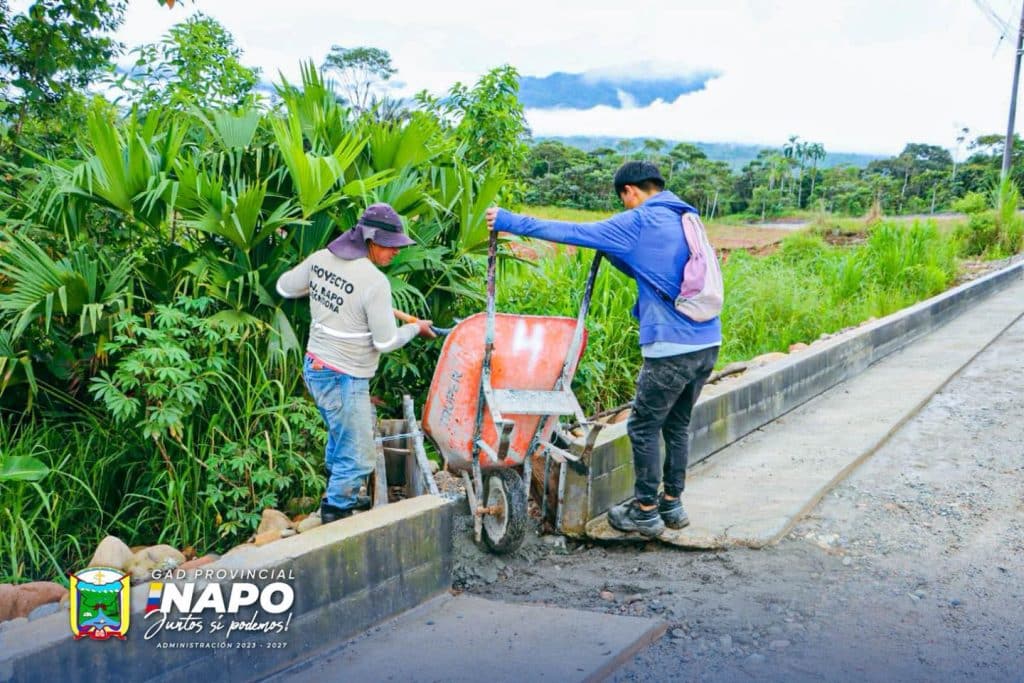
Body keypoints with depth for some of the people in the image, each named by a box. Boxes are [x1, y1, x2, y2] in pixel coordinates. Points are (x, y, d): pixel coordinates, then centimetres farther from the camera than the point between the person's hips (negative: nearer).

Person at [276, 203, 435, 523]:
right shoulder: (375, 282, -23)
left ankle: (341, 496, 45)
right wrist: (416, 328, 2)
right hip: (344, 380, -9)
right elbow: (386, 342, -16)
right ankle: (336, 511, 16)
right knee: (357, 456, 4)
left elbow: (285, 287, 16)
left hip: (315, 368, 9)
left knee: (341, 434, 29)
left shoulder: (320, 260, -1)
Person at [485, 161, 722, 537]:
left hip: (672, 347, -8)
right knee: (676, 424, 19)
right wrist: (611, 250, 20)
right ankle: (672, 504, 27)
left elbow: (573, 232, -9)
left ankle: (646, 512, 12)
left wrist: (510, 222, -5)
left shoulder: (640, 221, -8)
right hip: (708, 342, 8)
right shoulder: (685, 219, 17)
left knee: (644, 427, 5)